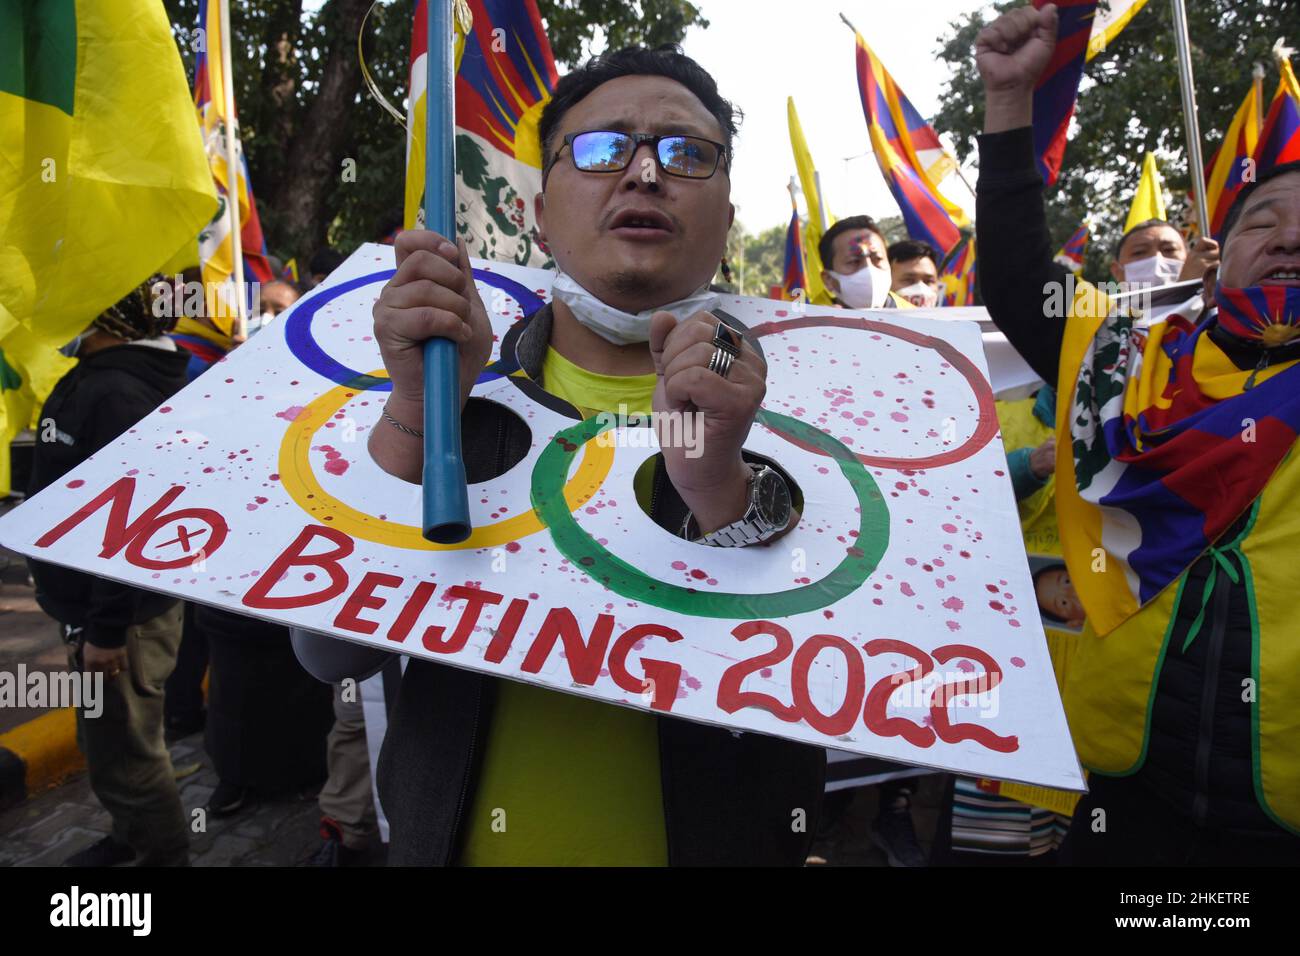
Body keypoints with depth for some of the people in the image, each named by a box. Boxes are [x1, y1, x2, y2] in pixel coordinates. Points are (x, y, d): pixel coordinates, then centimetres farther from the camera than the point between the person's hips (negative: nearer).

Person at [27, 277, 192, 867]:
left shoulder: (117, 392, -23)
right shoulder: (94, 378, 11)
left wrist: (107, 628, -24)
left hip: (123, 615, -10)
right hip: (93, 606, 10)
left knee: (123, 754, 3)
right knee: (107, 743, 23)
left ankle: (164, 855, 21)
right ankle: (131, 837, 41)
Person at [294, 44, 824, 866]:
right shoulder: (469, 381, -6)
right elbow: (332, 652, -13)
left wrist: (720, 486, -32)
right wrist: (418, 410, -24)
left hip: (715, 837, 0)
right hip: (463, 840, 1)